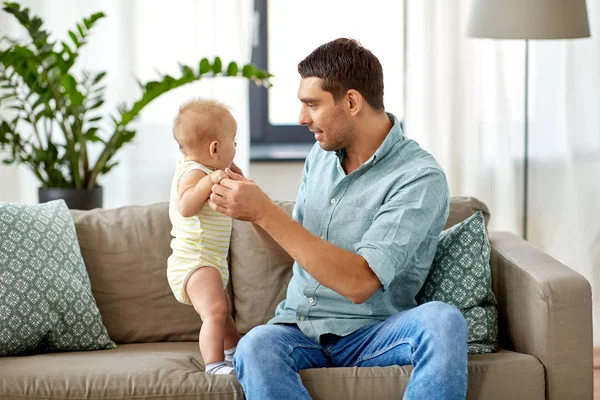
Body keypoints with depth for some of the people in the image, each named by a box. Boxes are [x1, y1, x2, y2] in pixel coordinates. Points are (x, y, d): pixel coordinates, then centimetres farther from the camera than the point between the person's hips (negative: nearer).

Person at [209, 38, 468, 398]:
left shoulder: (420, 177, -12)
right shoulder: (321, 156, 11)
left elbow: (359, 282, -22)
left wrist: (266, 213, -20)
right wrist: (250, 206, 3)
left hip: (367, 335, -4)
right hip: (298, 328, 4)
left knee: (443, 321, -35)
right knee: (256, 345, -32)